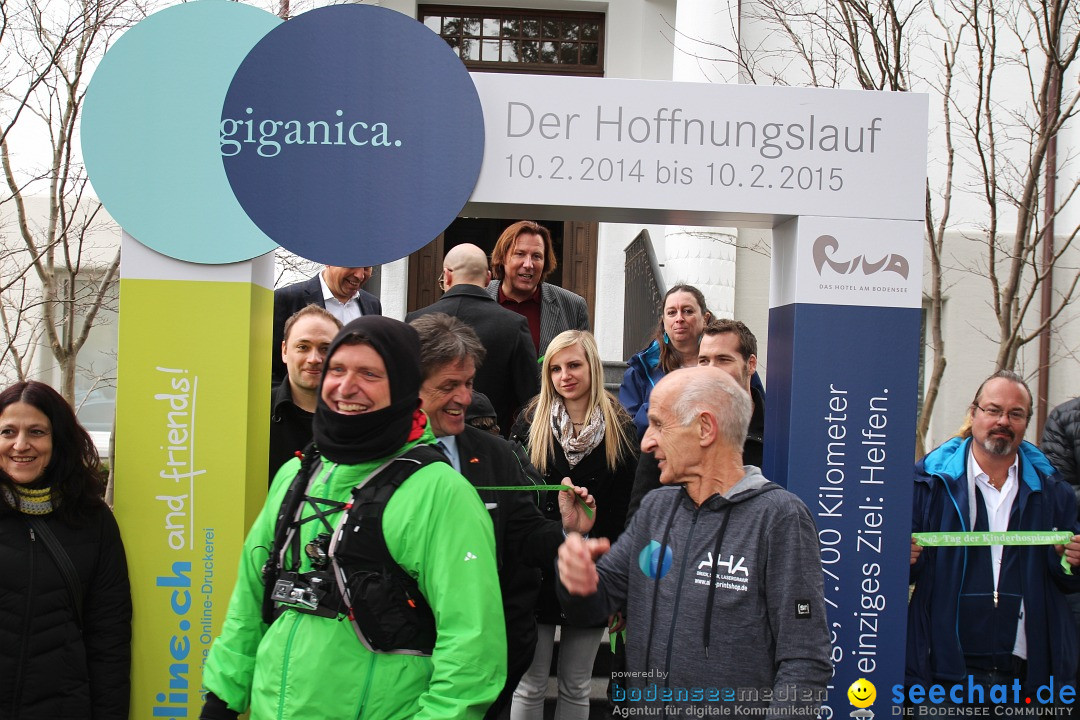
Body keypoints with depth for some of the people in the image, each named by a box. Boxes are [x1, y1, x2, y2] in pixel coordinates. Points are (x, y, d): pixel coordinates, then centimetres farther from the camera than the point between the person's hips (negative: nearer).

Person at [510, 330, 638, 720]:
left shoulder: (620, 428, 0)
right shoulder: (531, 422, 0)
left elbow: (628, 509, 1)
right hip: (537, 567, 0)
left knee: (576, 688, 11)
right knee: (529, 687, 4)